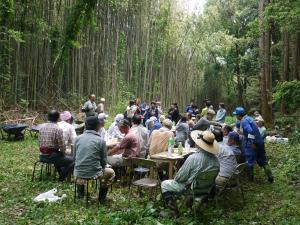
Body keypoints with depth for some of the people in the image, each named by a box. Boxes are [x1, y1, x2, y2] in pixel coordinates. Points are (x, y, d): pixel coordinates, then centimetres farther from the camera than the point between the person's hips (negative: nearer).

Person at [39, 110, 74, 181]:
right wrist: (62, 153, 4)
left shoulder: (42, 128, 5)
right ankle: (62, 178, 1)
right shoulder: (58, 129, -16)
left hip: (42, 156, 8)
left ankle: (61, 174, 33)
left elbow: (39, 143, 9)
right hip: (52, 156, -8)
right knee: (72, 161, 6)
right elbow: (62, 146, -16)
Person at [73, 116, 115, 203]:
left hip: (78, 173, 4)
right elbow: (103, 160, -2)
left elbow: (75, 156, 10)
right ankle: (102, 197, 21)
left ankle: (80, 191, 39)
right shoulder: (101, 141, -9)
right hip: (94, 173, -4)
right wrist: (101, 168, 18)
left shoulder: (78, 138, 1)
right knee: (111, 172, 26)